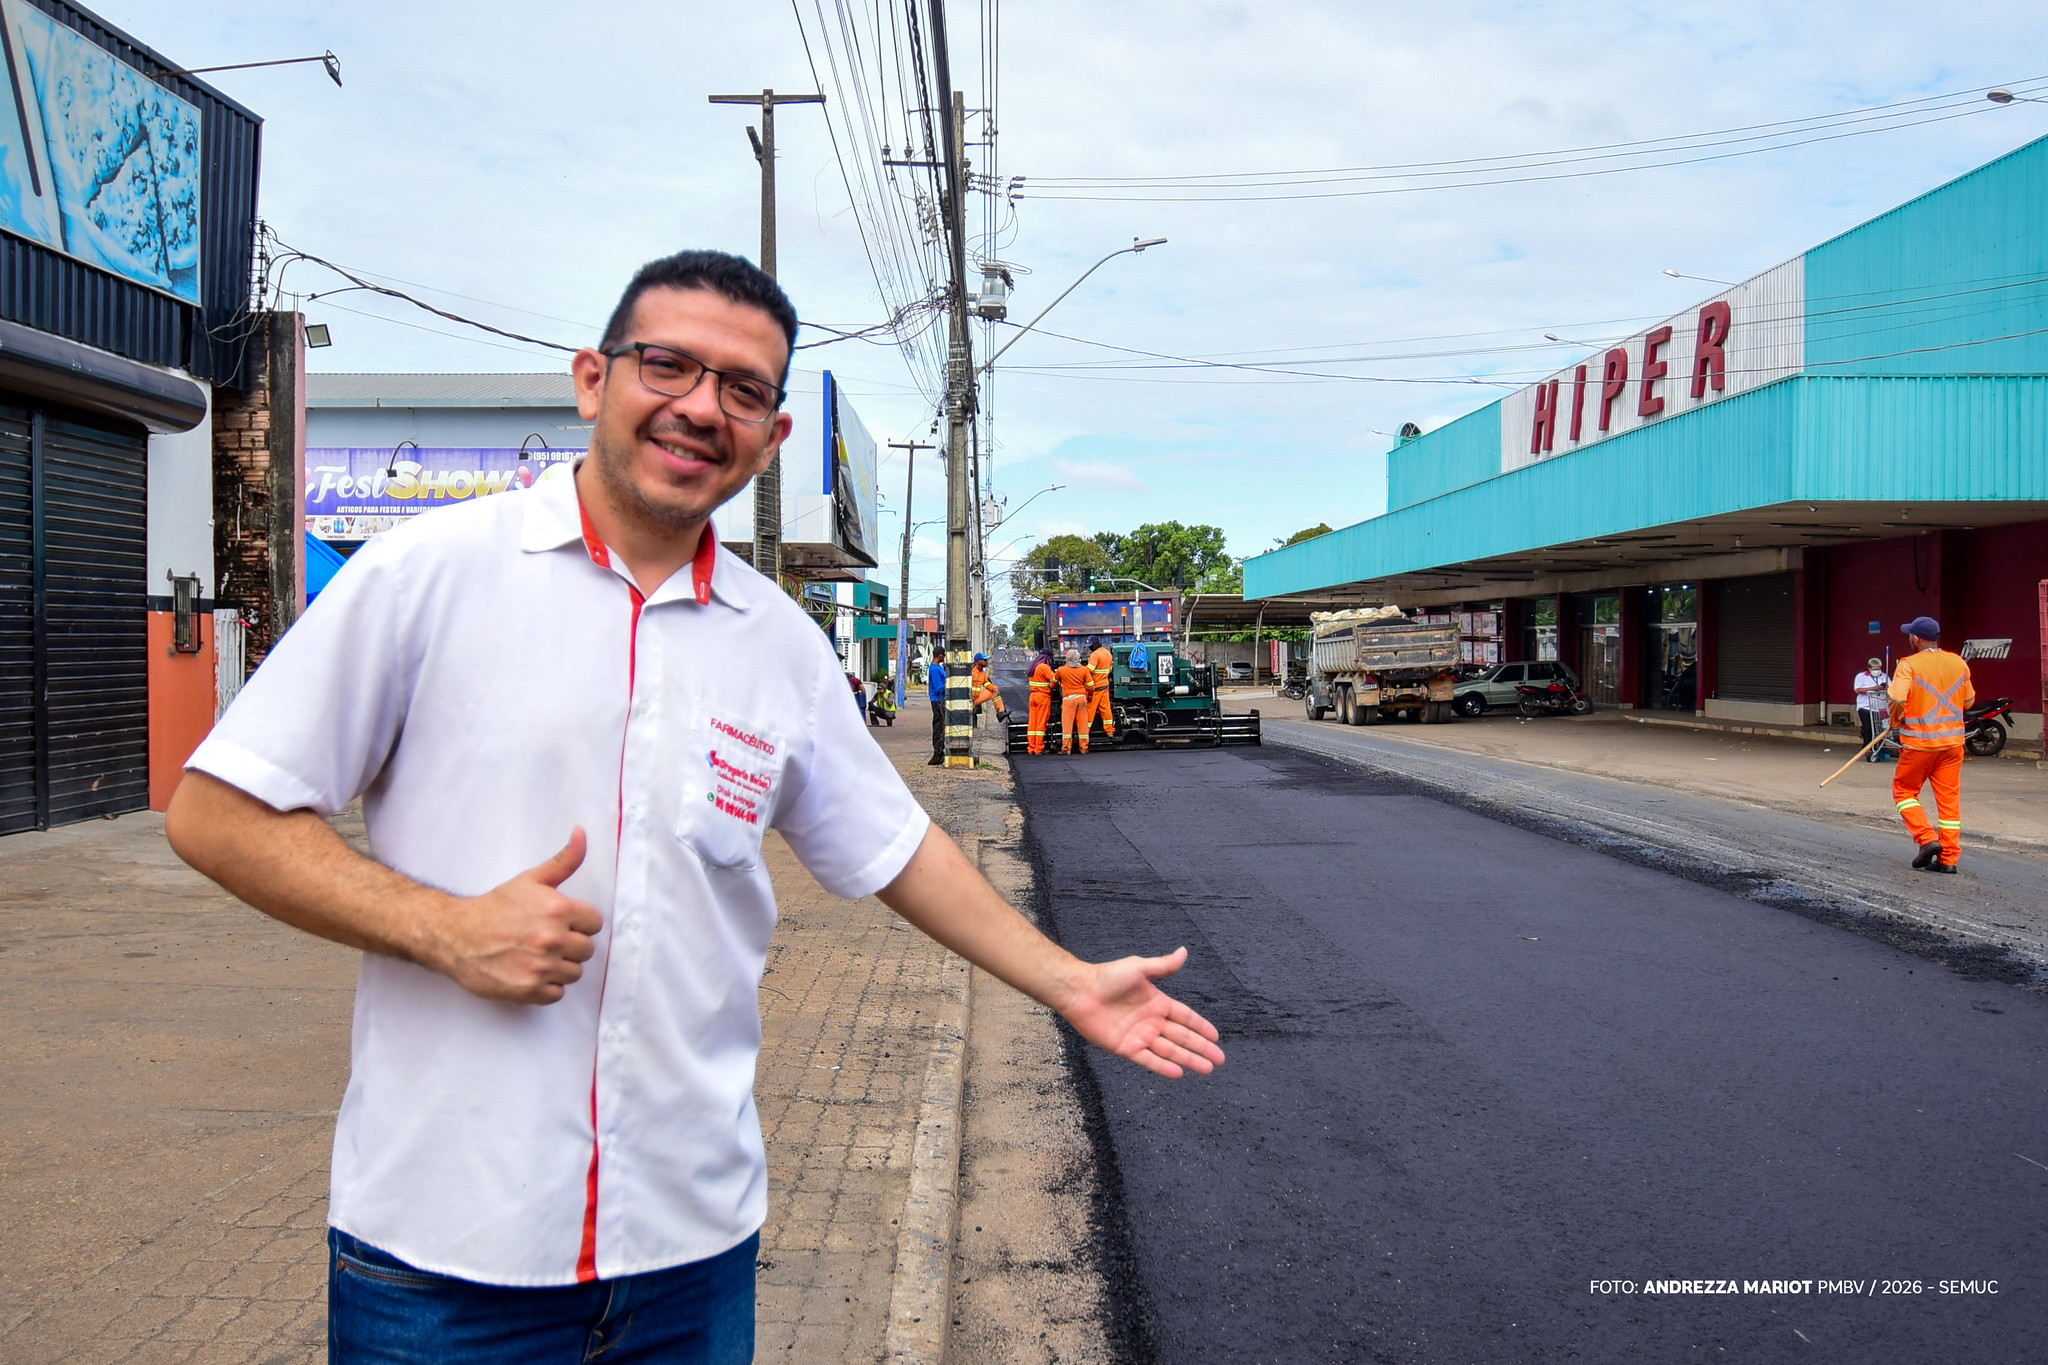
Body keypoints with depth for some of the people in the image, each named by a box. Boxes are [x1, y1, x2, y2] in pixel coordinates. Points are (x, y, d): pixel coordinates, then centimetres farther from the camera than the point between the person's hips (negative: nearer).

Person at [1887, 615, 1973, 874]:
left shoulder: (1909, 665, -11)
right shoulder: (1958, 663, 6)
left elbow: (1897, 700, -19)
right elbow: (1968, 701, 13)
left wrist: (1896, 723, -1)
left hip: (1919, 741, -5)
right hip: (1953, 741, 5)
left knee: (1904, 791, 12)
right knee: (1949, 797, 7)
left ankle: (1927, 838, -4)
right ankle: (1949, 857, 8)